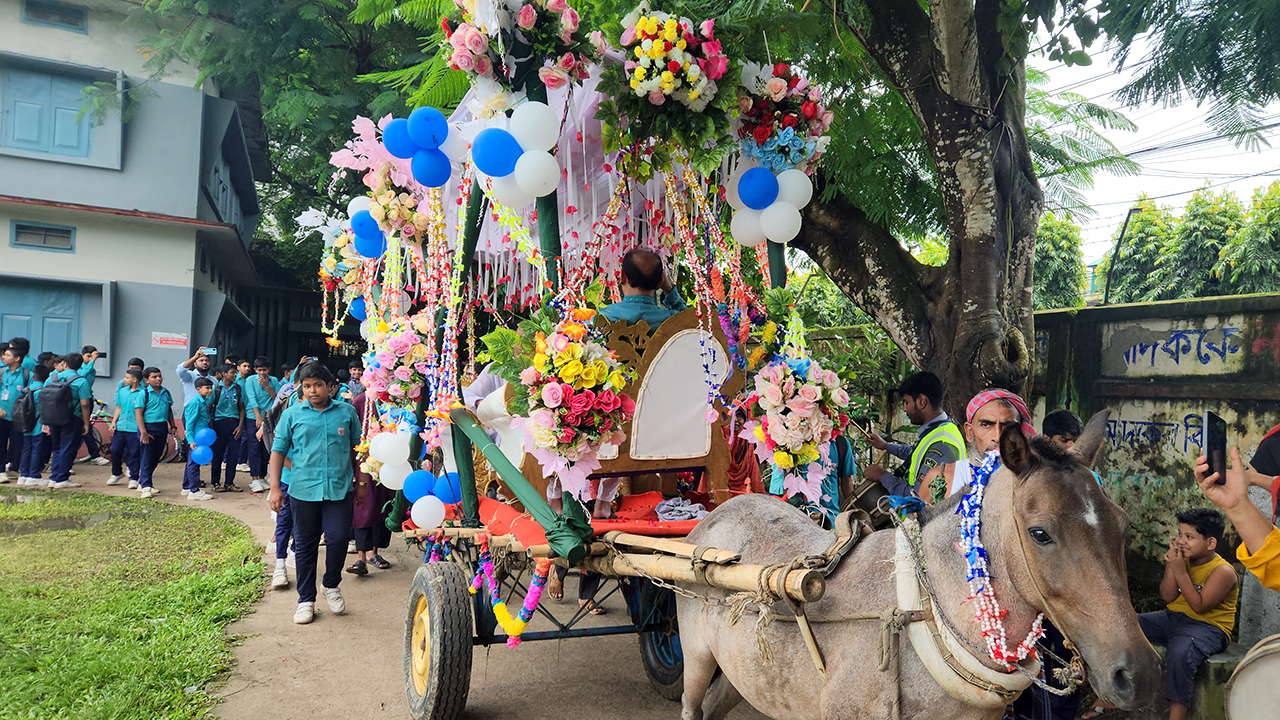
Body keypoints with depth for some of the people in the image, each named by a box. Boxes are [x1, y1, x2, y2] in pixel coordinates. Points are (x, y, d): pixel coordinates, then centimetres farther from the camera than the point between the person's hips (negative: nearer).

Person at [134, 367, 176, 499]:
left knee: (156, 457, 11)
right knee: (147, 457, -4)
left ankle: (142, 482, 25)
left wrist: (172, 426, 14)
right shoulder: (144, 393, -7)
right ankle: (145, 487, -1)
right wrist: (143, 432, -18)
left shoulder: (166, 392, 10)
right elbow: (138, 413, -11)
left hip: (162, 427, 6)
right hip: (149, 427, -6)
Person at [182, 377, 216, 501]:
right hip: (195, 438, -10)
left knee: (192, 463, 17)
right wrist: (191, 440, -21)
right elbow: (189, 422, -18)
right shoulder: (194, 402, -15)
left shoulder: (205, 401, 14)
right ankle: (194, 491, -3)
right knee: (194, 463, -6)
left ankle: (186, 488, 26)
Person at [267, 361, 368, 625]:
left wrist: (361, 482, 12)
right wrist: (275, 488, 1)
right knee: (305, 545, 8)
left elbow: (357, 448, 14)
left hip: (339, 489, 0)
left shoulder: (347, 412, 7)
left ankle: (331, 585, 21)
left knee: (338, 538, -6)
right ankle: (306, 600, 20)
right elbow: (278, 450, 7)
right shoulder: (292, 414, 5)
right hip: (303, 489, 0)